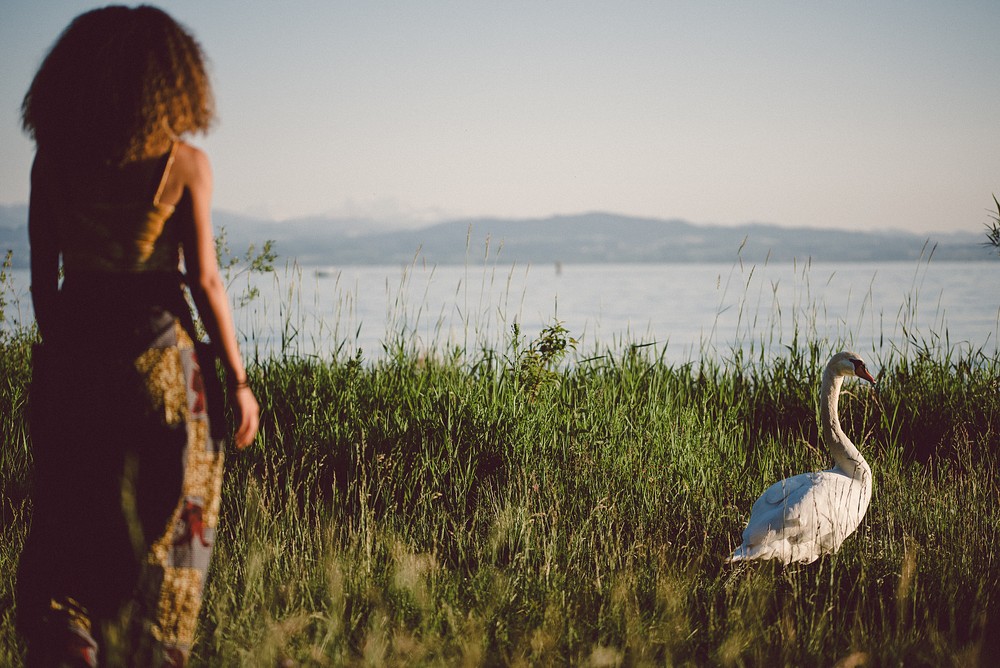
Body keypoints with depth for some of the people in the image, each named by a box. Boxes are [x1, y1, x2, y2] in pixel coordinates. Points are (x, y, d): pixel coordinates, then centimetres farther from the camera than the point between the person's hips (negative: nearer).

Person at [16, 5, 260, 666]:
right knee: (169, 529, 12)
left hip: (72, 360, 3)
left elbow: (42, 276, 4)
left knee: (68, 529, 12)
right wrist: (238, 380, -1)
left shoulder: (53, 160, 1)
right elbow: (204, 280, -9)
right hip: (160, 358, -2)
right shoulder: (185, 163, -8)